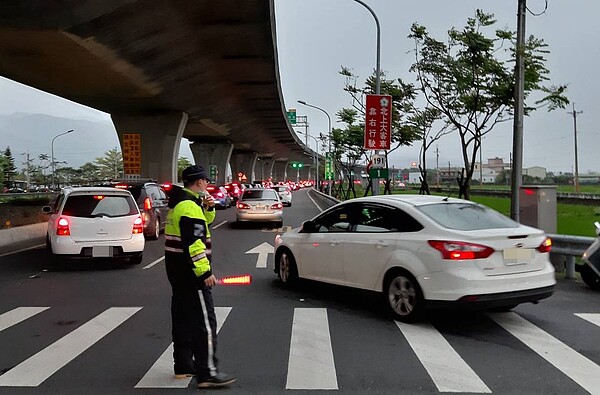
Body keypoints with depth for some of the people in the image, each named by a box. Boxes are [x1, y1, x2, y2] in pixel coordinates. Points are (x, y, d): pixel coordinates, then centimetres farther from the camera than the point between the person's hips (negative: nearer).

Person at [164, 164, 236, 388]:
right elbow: (194, 243, -25)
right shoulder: (190, 206, -18)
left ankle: (183, 366, 25)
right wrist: (205, 272, -25)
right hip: (190, 272, -11)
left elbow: (204, 223, 26)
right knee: (205, 322, -8)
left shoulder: (178, 204, 14)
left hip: (177, 271, 11)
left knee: (182, 319, 16)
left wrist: (208, 208, 7)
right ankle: (207, 373, -7)